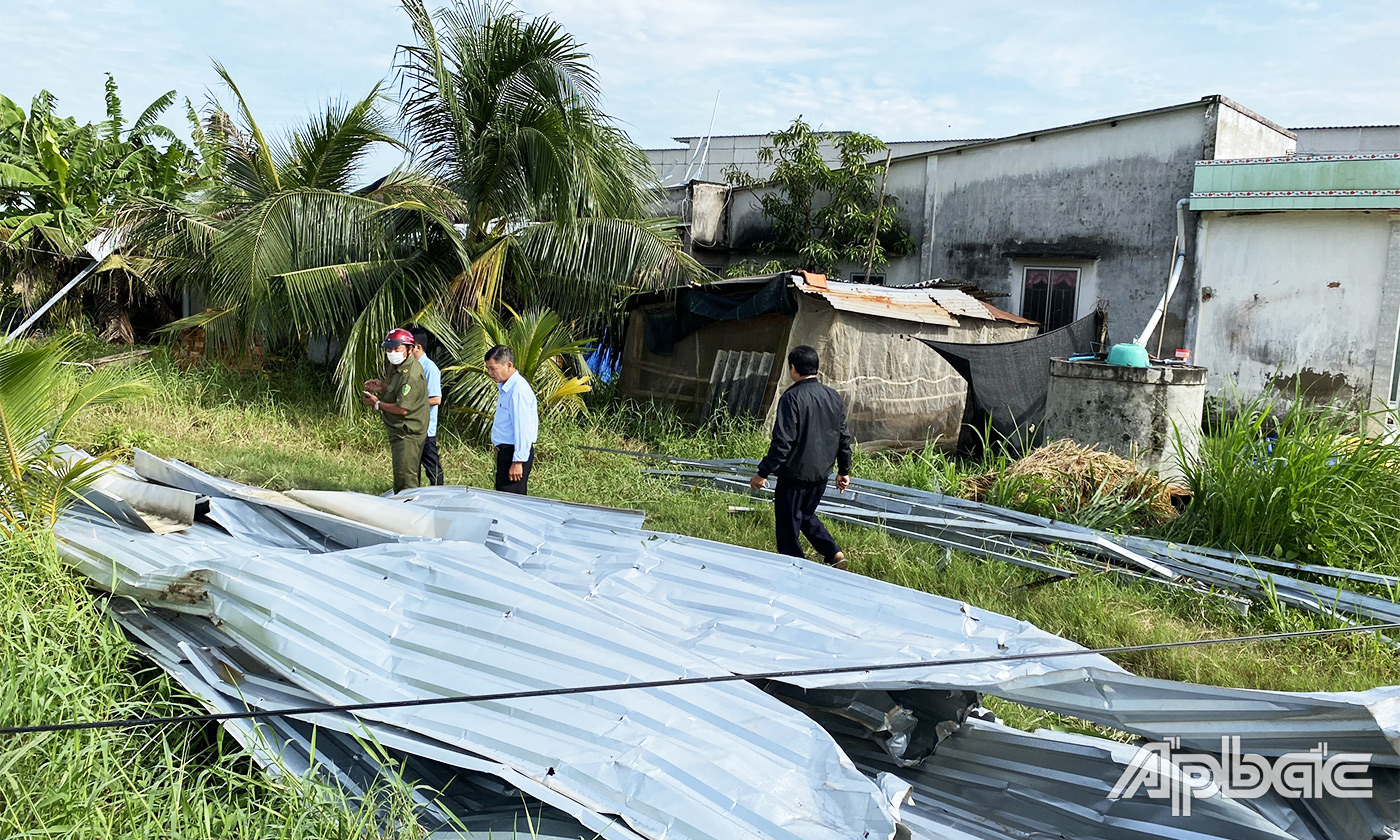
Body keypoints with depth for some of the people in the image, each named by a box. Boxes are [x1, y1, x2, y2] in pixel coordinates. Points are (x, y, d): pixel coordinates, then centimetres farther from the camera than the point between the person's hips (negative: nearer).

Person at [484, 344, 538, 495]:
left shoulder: (518, 391, -20)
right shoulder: (505, 388, 13)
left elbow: (523, 429, -22)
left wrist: (518, 462, -22)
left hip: (515, 453, -10)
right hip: (505, 451, 10)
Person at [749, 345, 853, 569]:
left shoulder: (792, 398, -16)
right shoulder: (834, 397, 5)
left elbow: (782, 442, -19)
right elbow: (844, 438, 10)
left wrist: (763, 473, -13)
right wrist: (844, 471, 21)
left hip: (794, 474, -7)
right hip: (821, 474, 7)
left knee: (788, 526, 5)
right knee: (806, 516, 24)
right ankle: (835, 553, 12)